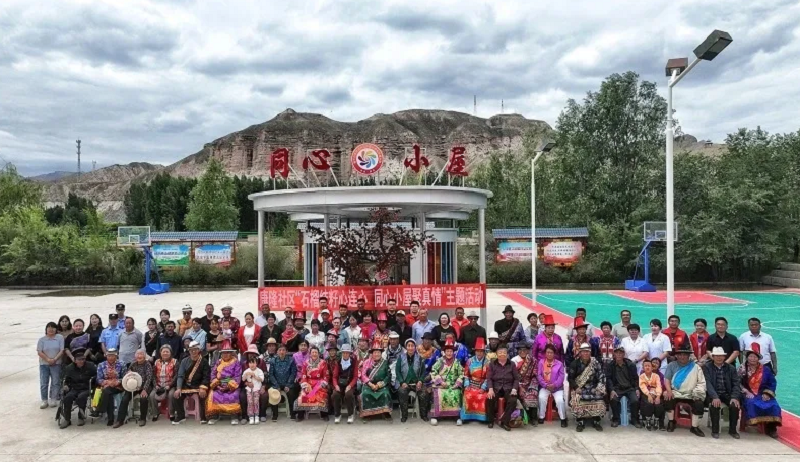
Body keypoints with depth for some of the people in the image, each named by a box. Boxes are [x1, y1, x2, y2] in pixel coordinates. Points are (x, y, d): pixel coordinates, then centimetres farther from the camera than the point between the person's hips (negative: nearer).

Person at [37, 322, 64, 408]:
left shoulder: (60, 338, 0)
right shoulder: (42, 340, 4)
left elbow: (62, 351, -5)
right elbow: (39, 352, -4)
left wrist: (54, 359, -16)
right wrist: (48, 359, -16)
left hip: (56, 364, -1)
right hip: (44, 364, 1)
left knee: (55, 382, 1)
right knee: (43, 383, 3)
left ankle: (53, 400, 9)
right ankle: (44, 401, 10)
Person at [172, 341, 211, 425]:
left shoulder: (204, 362, -2)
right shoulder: (184, 361, 5)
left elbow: (206, 377, -8)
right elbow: (180, 376, -1)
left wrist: (203, 388, -25)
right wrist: (178, 388, -16)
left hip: (198, 385, -3)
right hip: (186, 385, 3)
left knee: (202, 394, -31)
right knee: (176, 395, -16)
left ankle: (203, 417, -13)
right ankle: (181, 416, 6)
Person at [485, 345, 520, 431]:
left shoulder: (512, 364, 12)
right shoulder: (492, 364, 10)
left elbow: (516, 379, 8)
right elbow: (489, 378, 2)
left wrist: (514, 389, -10)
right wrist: (490, 389, -16)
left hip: (508, 388, 0)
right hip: (496, 388, 0)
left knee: (513, 401, -32)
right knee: (489, 399, -31)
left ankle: (504, 421, -17)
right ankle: (491, 420, -7)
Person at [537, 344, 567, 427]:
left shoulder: (559, 364, 3)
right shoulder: (541, 362, 5)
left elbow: (561, 377, -4)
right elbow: (539, 375, -2)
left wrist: (554, 385, -19)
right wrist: (546, 385, -16)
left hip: (557, 387, -1)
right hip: (544, 387, 1)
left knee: (559, 400, -26)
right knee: (541, 397, -27)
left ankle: (563, 418, -8)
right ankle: (541, 417, -10)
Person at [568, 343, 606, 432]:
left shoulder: (595, 363, 4)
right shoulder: (575, 364, 0)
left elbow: (601, 376, 2)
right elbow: (570, 378, 0)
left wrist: (599, 388, -12)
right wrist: (576, 388, -14)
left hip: (593, 387, 1)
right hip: (579, 387, -1)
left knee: (599, 400, -25)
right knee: (577, 399, -30)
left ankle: (596, 421, -2)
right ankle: (580, 421, -11)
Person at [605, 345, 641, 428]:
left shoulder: (631, 365, 7)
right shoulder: (610, 365, 5)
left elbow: (636, 378, 10)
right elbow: (608, 378, 0)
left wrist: (637, 389, -6)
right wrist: (612, 390, -14)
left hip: (630, 388, 1)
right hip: (617, 388, -1)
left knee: (635, 400, -27)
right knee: (613, 399, -31)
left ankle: (635, 419, -1)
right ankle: (615, 419, -8)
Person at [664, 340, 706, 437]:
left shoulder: (695, 367, 10)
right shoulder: (672, 366, 12)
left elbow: (702, 383, 3)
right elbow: (667, 380, 4)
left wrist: (698, 392, -16)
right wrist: (669, 391, -14)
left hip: (692, 395, 0)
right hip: (676, 393, 0)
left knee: (699, 404, -28)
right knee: (668, 400, -29)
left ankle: (695, 427, -9)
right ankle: (671, 422, -4)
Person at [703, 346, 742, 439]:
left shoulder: (731, 368, 8)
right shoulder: (707, 367, 0)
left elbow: (736, 384, 0)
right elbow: (708, 383, -13)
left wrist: (734, 397, -18)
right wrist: (715, 397, -28)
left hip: (727, 394, 2)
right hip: (713, 394, -2)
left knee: (735, 405, -27)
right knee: (714, 404, -33)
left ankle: (732, 430, -5)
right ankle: (715, 430, -14)